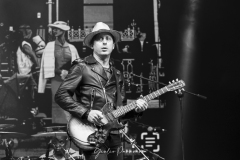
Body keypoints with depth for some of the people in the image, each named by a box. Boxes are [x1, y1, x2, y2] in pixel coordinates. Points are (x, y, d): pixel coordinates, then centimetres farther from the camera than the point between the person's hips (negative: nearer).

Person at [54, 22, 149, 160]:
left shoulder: (117, 74, 17)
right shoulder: (82, 67, -2)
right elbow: (61, 95, -8)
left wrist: (135, 109, 0)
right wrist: (86, 113, -17)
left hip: (114, 136, 6)